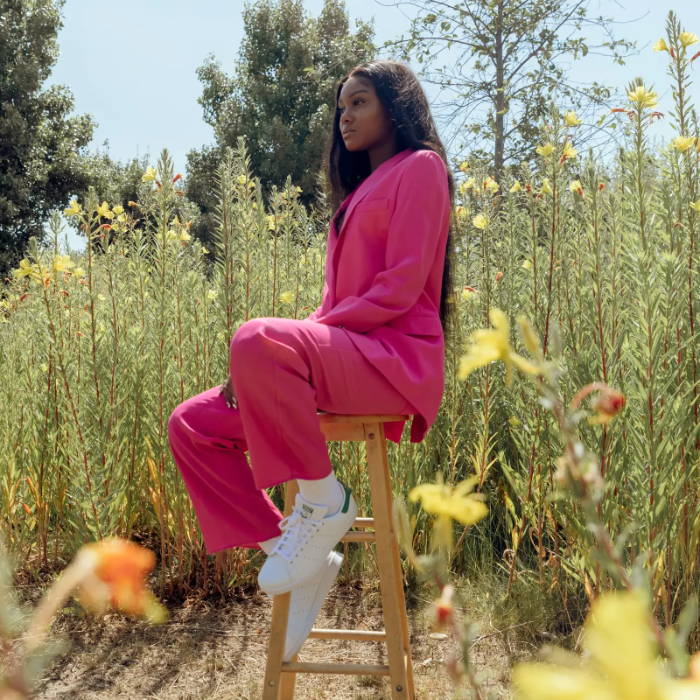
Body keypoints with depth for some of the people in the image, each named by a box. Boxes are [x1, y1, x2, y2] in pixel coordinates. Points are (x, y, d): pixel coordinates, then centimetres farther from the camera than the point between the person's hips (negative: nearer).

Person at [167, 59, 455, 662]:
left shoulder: (420, 167, 0)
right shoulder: (360, 188, 27)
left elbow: (400, 289, -13)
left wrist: (288, 341, -17)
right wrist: (294, 346, 3)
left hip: (397, 358, -9)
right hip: (341, 357, 9)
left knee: (258, 339, -37)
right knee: (192, 425, -6)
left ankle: (324, 501, -20)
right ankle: (300, 554, -4)